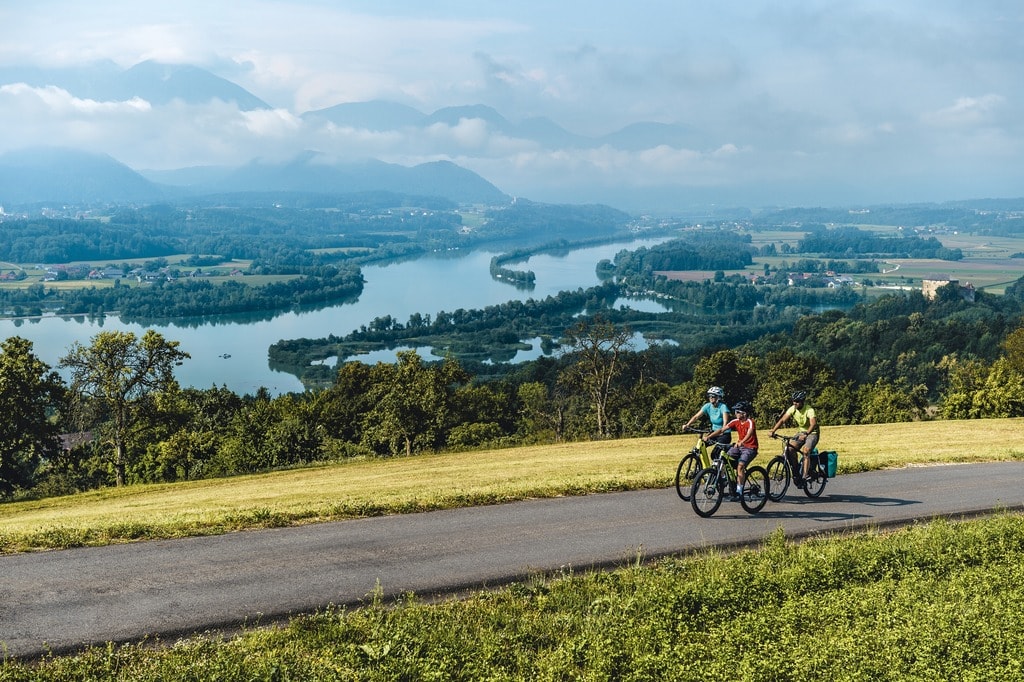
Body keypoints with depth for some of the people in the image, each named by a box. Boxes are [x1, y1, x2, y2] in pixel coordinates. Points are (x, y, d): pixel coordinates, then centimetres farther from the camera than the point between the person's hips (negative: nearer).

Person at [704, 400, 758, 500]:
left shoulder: (750, 422, -19)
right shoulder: (736, 421, -2)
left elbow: (749, 433, -38)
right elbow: (722, 429, -7)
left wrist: (741, 442, -57)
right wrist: (709, 436, -17)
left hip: (750, 448, -7)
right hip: (739, 446, 7)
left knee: (740, 466, -25)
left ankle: (739, 491, -21)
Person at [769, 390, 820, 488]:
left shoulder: (809, 410, -26)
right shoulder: (792, 409, -10)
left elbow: (813, 424, -40)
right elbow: (782, 420, -13)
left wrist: (806, 434, -56)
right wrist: (773, 431, -27)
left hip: (812, 433, -5)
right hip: (801, 432, 5)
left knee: (806, 451, -29)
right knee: (790, 449, -17)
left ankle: (804, 477, -26)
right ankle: (797, 473, -5)